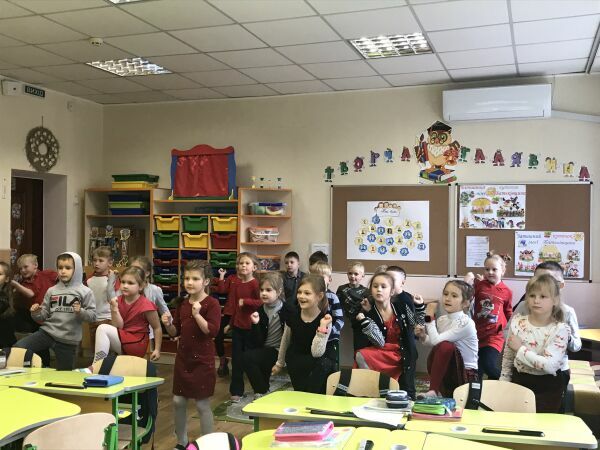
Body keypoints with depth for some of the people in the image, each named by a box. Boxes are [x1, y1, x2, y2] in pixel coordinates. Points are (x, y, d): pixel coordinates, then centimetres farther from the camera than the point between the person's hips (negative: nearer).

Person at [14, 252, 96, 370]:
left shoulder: (85, 292, -2)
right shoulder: (51, 291, 7)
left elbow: (93, 316, -5)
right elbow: (44, 315, 10)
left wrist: (80, 312, -22)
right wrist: (36, 313, -11)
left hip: (68, 339, -2)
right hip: (47, 332, 3)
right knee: (17, 349, -16)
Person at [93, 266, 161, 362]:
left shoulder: (146, 305, -14)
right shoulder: (119, 300, 2)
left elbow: (157, 328, -5)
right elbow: (118, 326, -4)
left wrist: (157, 349, -6)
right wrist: (114, 308, -16)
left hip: (137, 345, -7)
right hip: (122, 342, 7)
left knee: (103, 329, -21)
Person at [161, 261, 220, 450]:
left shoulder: (211, 303, -13)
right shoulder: (182, 303, 5)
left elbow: (212, 331, -22)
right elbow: (176, 332, 11)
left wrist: (197, 314, -29)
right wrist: (168, 324, -9)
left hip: (202, 361, -6)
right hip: (183, 358, 6)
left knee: (202, 404, 2)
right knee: (178, 401, 12)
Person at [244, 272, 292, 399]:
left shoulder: (289, 309, -9)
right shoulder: (260, 311, 3)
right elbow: (257, 343, -1)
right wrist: (255, 324, -16)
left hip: (282, 352, -4)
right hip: (266, 350, 4)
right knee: (247, 357, -20)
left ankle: (262, 391, -1)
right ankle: (261, 391, -2)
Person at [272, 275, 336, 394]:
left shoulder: (325, 319, -21)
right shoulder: (293, 315, -11)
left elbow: (316, 353, -26)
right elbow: (285, 340, 8)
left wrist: (322, 328, -37)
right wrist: (279, 363, 19)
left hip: (322, 358, -1)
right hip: (296, 359, 1)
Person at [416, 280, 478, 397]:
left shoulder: (466, 323, -19)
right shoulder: (441, 320, 3)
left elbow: (436, 340, -27)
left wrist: (430, 316, -17)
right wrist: (423, 336, -6)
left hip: (466, 375, -7)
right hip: (448, 371, 7)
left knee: (445, 345, -29)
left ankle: (433, 391, -21)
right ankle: (438, 390, -7)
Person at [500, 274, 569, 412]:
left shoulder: (560, 329, -15)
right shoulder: (517, 322, -4)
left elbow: (550, 365, -26)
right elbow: (507, 359, 7)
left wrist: (520, 348, -19)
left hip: (547, 388, -3)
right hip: (518, 381, 3)